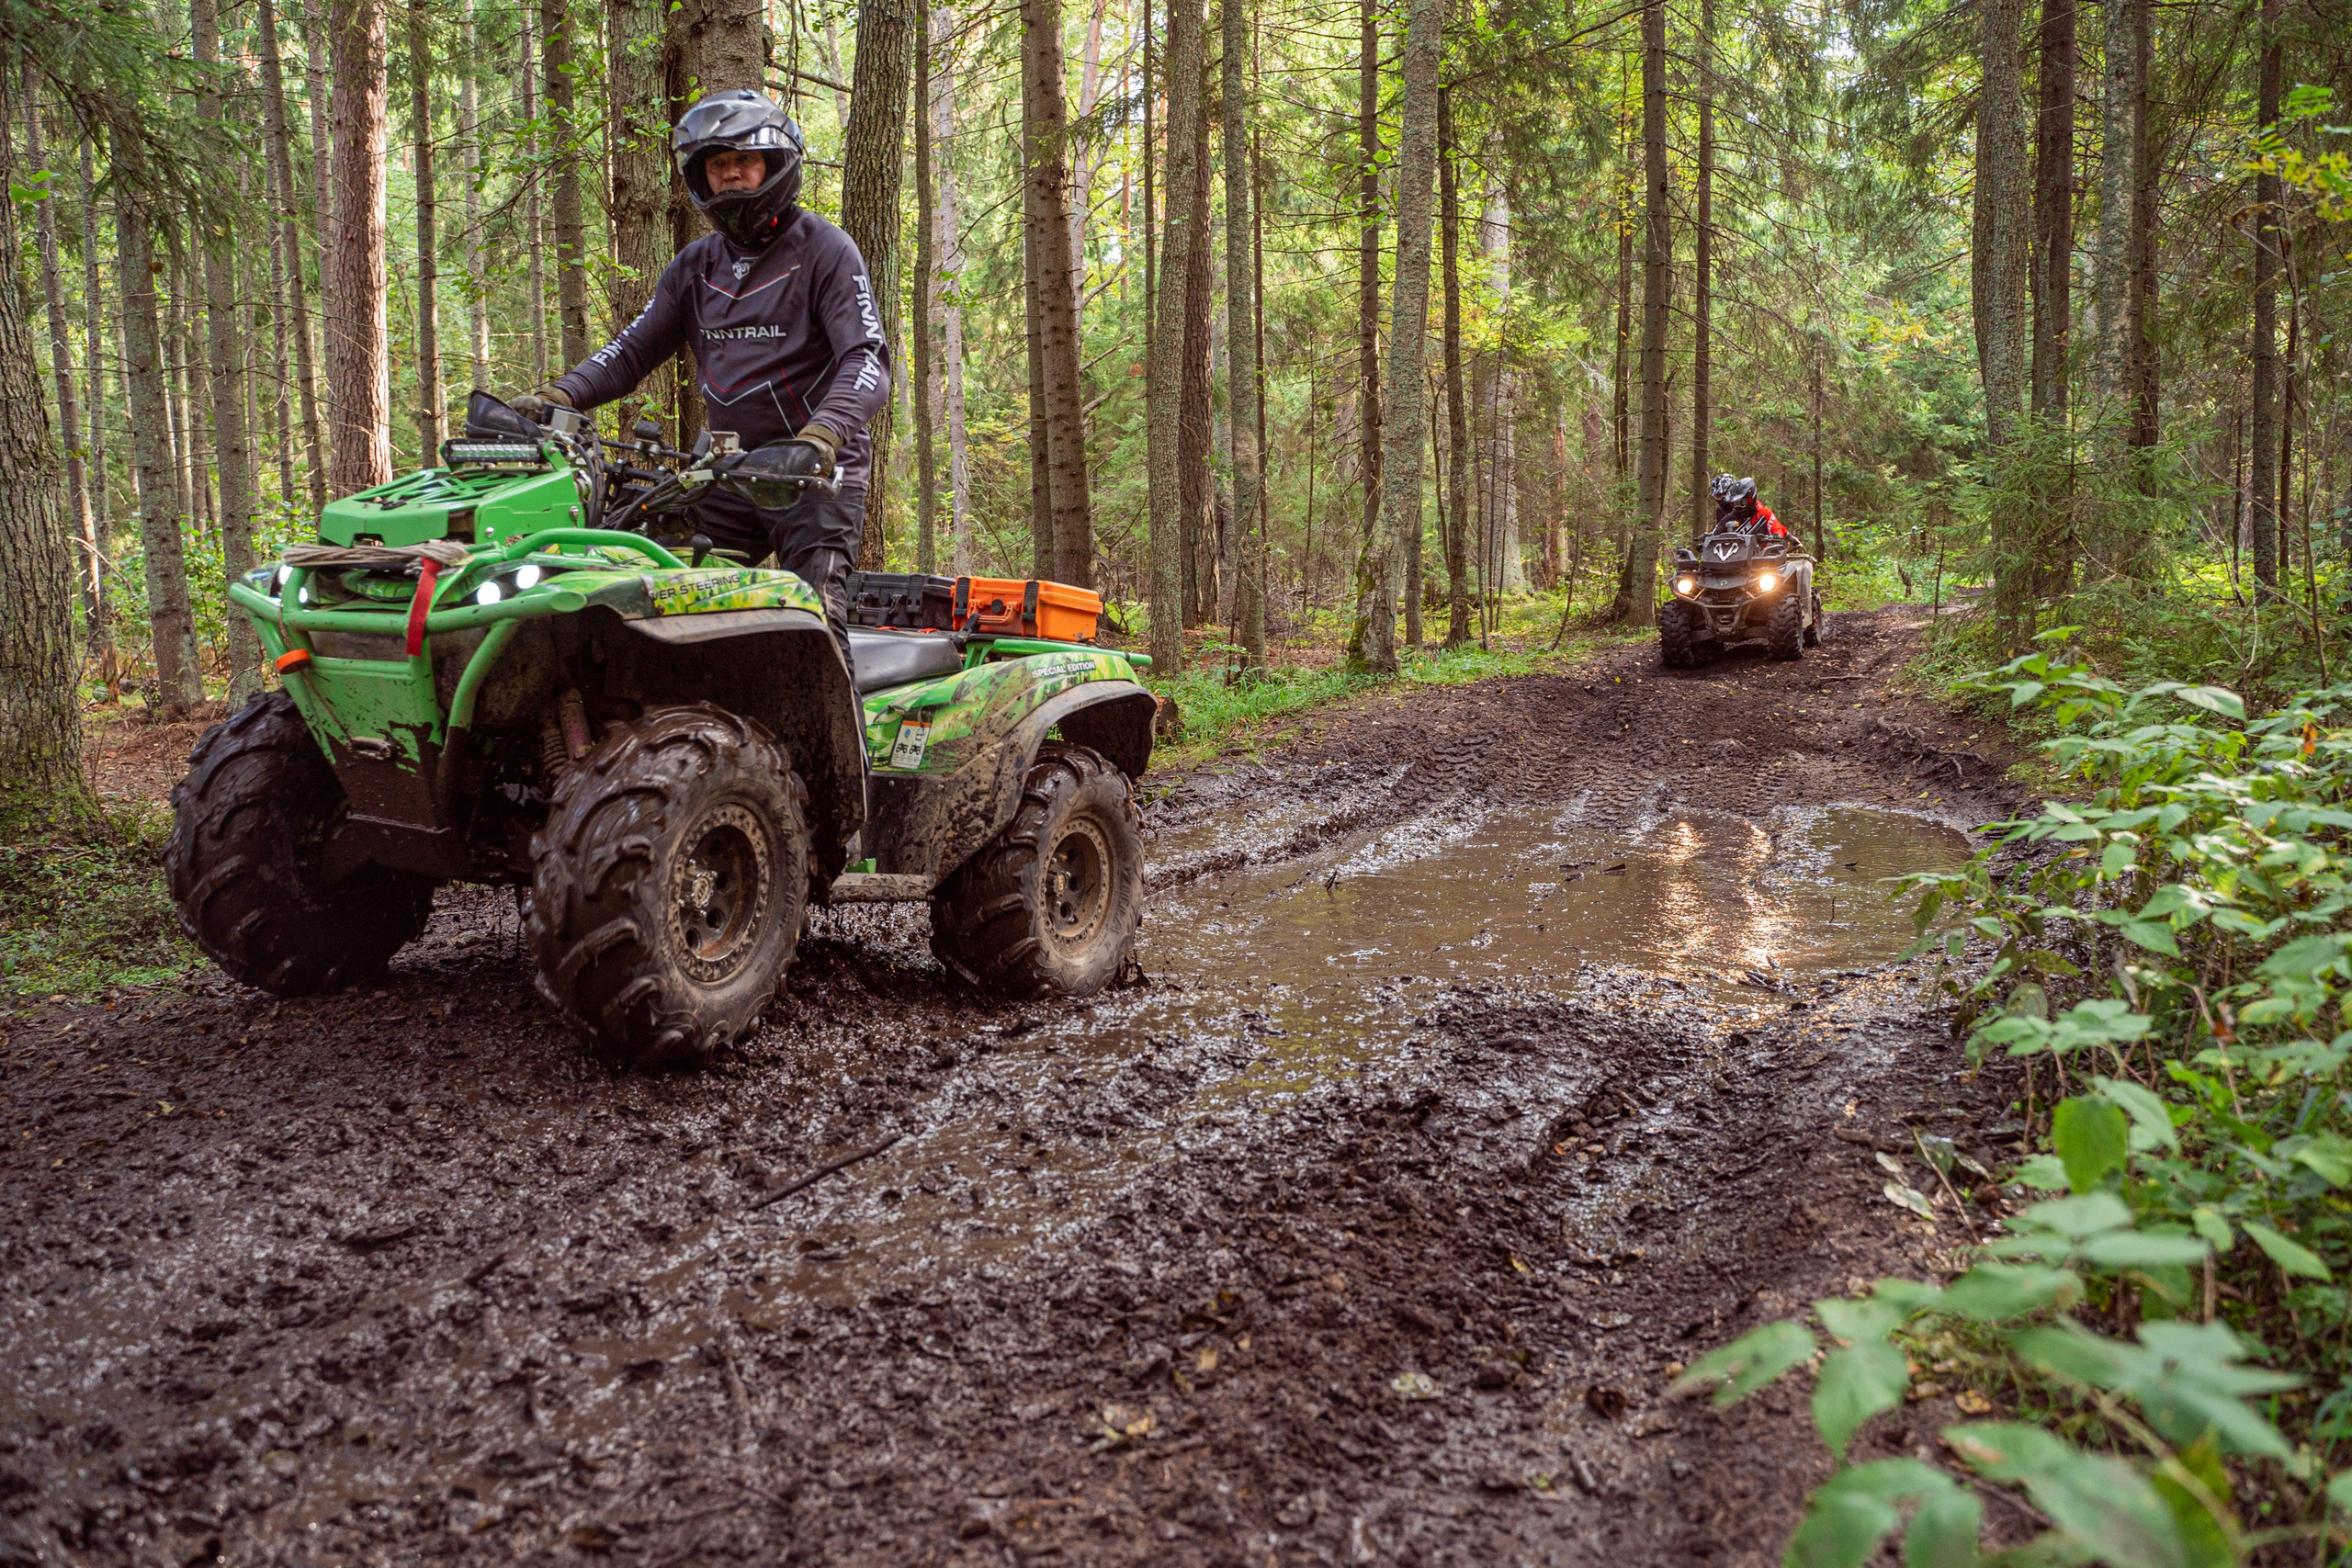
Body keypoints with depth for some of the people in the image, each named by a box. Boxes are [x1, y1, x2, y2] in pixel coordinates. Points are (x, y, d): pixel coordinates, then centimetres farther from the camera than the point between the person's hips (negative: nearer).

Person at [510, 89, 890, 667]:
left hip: (816, 473, -6)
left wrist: (822, 433, -31)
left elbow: (868, 362, -12)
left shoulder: (824, 249, 0)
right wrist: (555, 397, -4)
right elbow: (631, 350, 15)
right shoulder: (693, 266, 18)